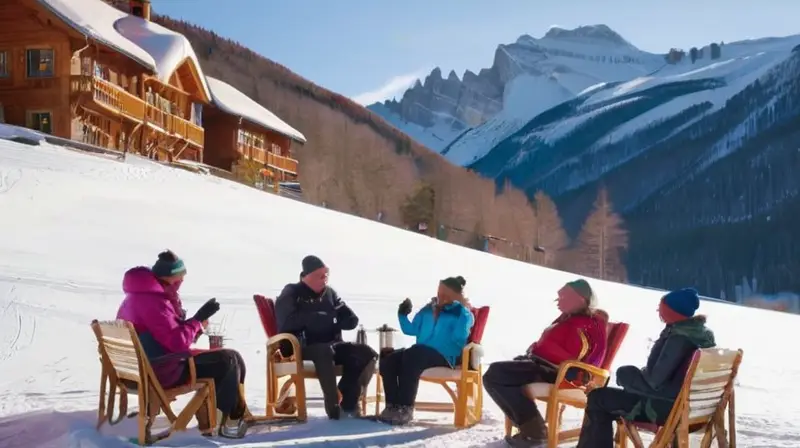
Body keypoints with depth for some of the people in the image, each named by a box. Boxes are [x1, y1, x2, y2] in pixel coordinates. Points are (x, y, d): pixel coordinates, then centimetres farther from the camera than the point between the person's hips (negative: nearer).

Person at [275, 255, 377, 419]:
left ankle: (349, 402, -11)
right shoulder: (291, 294, 0)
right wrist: (321, 318, -11)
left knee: (367, 353, -16)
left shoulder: (330, 293, 14)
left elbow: (352, 320, 10)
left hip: (331, 345, 6)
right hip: (300, 347, -6)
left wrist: (333, 322, -12)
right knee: (325, 351, -39)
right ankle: (333, 405, -30)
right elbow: (287, 322, -17)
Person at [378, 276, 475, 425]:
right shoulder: (428, 309, 22)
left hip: (444, 357, -6)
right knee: (388, 361, -21)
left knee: (412, 355, -37)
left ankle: (406, 409, -35)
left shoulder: (462, 313, 4)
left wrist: (464, 309, -16)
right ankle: (393, 406, -20)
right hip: (420, 354, 6)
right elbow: (412, 330, 28)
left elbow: (459, 338, -15)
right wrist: (403, 315, 12)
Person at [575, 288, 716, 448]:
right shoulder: (704, 333, 7)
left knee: (598, 397, -6)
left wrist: (629, 376, -4)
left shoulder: (679, 337, -22)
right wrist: (643, 374, 8)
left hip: (669, 407, -10)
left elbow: (655, 380, -23)